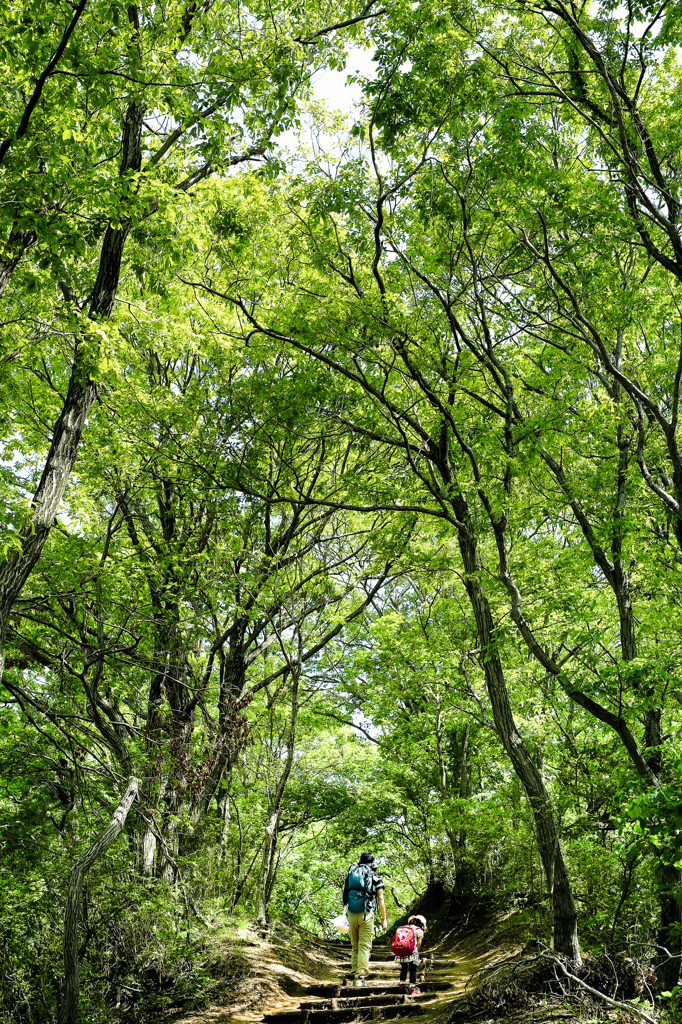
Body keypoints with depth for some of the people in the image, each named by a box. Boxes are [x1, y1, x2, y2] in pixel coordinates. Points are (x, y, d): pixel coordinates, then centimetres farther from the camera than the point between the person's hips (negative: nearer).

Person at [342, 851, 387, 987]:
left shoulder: (351, 874, 11)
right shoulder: (375, 878, 2)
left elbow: (346, 895, 11)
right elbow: (380, 900, 2)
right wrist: (384, 919, 8)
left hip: (351, 914, 3)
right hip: (366, 915, -3)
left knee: (354, 946, 15)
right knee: (364, 946, -1)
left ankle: (353, 975, 15)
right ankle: (360, 977, -8)